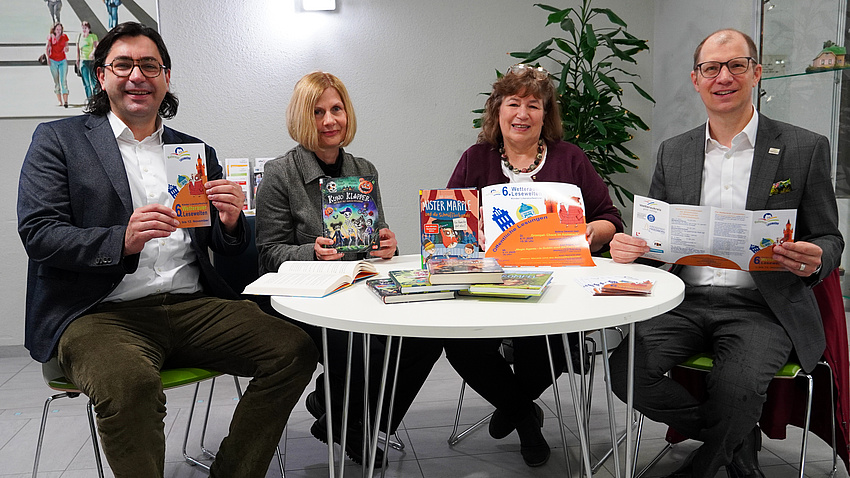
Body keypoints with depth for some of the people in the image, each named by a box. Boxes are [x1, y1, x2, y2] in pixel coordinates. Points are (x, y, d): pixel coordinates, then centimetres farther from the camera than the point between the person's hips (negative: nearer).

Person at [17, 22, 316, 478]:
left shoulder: (198, 152, 19)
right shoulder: (57, 140, 10)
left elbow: (228, 249, 17)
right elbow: (37, 233, -3)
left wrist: (230, 221, -8)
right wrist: (122, 240, -20)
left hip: (193, 306, 4)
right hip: (101, 313, -3)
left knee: (293, 350, -17)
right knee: (130, 383, -36)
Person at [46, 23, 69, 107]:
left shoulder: (64, 37, 4)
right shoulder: (51, 37, 3)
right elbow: (47, 49, 8)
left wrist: (66, 49, -13)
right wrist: (48, 58, -2)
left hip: (63, 60, -1)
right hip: (53, 61, 1)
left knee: (64, 80, -12)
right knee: (56, 81, 4)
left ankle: (65, 101, -19)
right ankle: (60, 101, 8)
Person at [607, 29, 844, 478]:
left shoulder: (806, 148, 4)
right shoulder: (673, 152, 12)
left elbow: (829, 239, 6)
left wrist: (815, 259, -19)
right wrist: (628, 247, -12)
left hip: (761, 306, -3)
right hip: (685, 301, 3)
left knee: (736, 385, -32)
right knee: (625, 368, -22)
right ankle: (739, 442, 4)